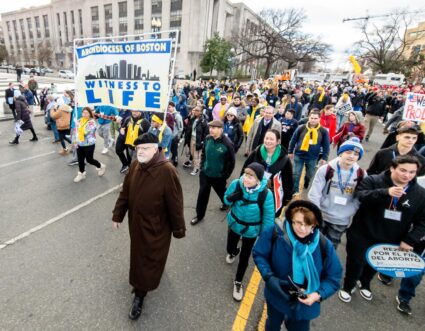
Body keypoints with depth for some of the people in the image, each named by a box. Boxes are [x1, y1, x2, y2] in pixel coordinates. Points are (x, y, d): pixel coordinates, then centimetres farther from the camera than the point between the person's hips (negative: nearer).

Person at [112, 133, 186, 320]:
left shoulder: (167, 171, -27)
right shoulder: (135, 166, -6)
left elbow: (175, 204, -20)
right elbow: (125, 193, 6)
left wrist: (178, 229, -11)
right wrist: (117, 215, 11)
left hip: (156, 226, -6)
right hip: (136, 222, 7)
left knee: (148, 260, 11)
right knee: (138, 254, 26)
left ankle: (140, 294, 34)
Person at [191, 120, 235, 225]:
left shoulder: (227, 143, -23)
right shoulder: (207, 139, -8)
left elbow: (231, 162, -14)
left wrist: (225, 175, -9)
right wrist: (202, 166, 8)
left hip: (218, 176, -3)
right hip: (205, 173, 4)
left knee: (221, 191, 22)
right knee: (202, 193, 8)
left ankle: (226, 202, 56)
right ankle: (199, 215, 26)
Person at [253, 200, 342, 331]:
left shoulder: (324, 246, -21)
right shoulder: (274, 232, -26)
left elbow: (333, 278, -7)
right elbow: (259, 255, -12)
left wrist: (319, 295, -23)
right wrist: (269, 277, -24)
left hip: (305, 304, 0)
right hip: (277, 297, 1)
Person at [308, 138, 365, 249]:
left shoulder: (361, 174, -6)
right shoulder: (326, 169, -13)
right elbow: (314, 194, -11)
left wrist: (347, 213, -11)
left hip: (342, 221, 1)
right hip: (321, 217, -1)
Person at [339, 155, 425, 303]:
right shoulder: (372, 180, -17)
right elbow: (360, 195, -35)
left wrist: (410, 240, -12)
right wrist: (386, 192, -47)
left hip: (389, 240, 4)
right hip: (362, 235, -4)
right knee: (356, 263, 11)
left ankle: (365, 283, 56)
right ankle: (347, 287, 38)